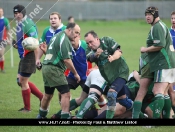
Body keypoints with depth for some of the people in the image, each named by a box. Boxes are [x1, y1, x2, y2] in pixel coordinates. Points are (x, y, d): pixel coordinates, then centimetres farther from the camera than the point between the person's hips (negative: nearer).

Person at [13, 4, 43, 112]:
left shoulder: (28, 24, -18)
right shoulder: (19, 24, 12)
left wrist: (37, 59, -24)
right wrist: (16, 45, 6)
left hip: (29, 56, -10)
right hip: (24, 56, 10)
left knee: (23, 82, -1)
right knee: (21, 81, 13)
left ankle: (27, 108, 11)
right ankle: (42, 97, 20)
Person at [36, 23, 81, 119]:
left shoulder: (57, 36, 17)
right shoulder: (64, 40, -15)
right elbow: (66, 60, -18)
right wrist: (75, 73, -11)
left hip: (46, 67, 10)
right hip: (54, 69, -10)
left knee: (48, 94, 22)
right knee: (65, 94, -10)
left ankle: (41, 115, 35)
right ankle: (65, 117, -13)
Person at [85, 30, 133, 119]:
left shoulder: (107, 41, -13)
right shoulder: (90, 51, -2)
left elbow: (118, 52, -19)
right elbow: (91, 58, -22)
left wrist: (113, 57, -40)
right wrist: (96, 54, -44)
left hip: (121, 72, -7)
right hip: (109, 77, 7)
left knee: (111, 94, -24)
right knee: (122, 99, 15)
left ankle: (109, 117, -16)